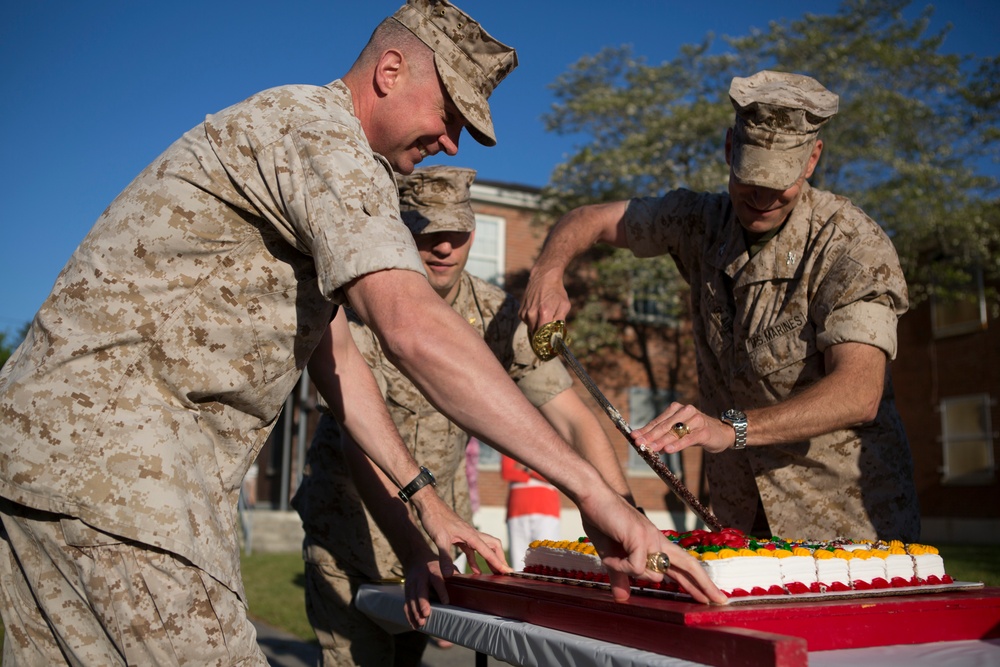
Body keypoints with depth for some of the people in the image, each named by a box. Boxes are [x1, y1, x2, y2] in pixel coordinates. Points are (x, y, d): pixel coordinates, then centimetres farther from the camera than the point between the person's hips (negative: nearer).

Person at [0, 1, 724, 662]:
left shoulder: (313, 153, 21)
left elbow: (333, 345, 19)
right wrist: (593, 491, -29)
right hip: (107, 450, -11)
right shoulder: (320, 128, -13)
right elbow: (413, 326, -30)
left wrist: (425, 501, 14)